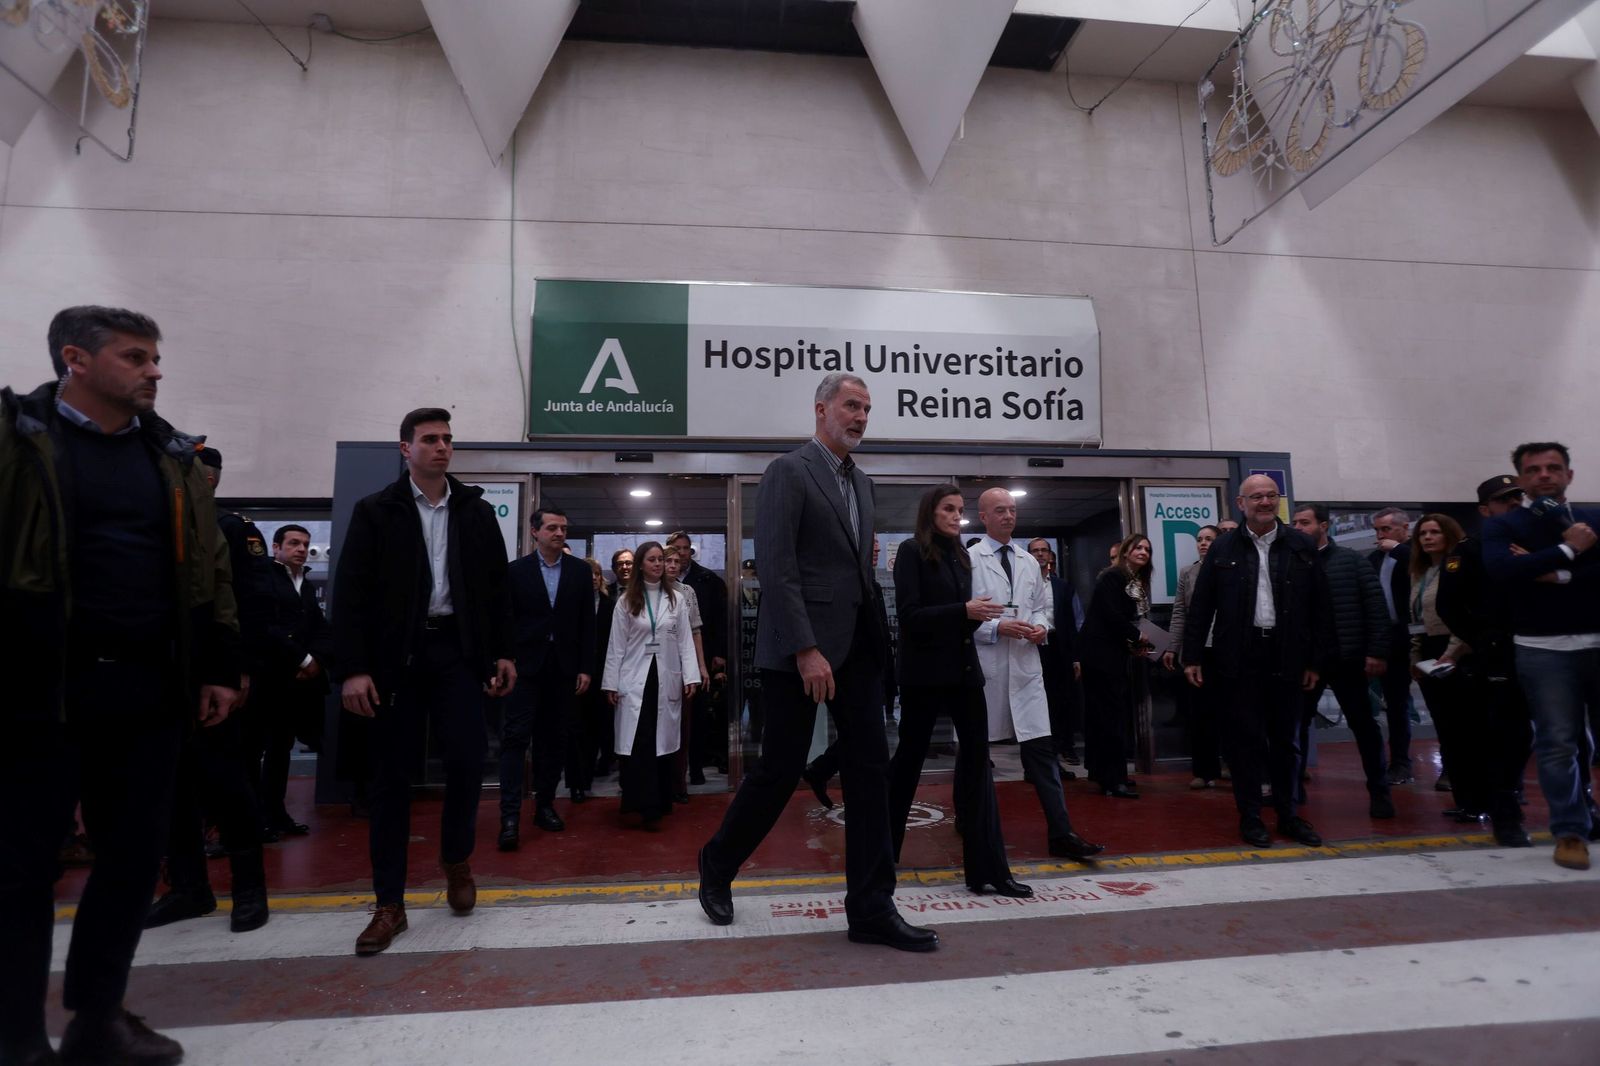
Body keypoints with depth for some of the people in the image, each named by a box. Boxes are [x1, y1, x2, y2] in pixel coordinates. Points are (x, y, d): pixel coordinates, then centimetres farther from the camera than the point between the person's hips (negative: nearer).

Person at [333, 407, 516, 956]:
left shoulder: (476, 511, 9)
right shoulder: (375, 511, 3)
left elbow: (497, 587, 9)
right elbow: (350, 593, -2)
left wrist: (503, 653, 3)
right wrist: (353, 667, -10)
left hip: (457, 650, 1)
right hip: (397, 654, -1)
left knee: (467, 759, -7)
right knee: (391, 776, 4)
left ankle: (456, 859, 22)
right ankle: (389, 904, 15)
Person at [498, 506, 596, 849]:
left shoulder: (581, 570, 6)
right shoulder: (516, 570, 1)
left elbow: (587, 623, 5)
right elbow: (506, 621, 0)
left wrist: (586, 668, 1)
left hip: (563, 668, 2)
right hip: (526, 667, -2)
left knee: (555, 740, 9)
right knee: (515, 738, -6)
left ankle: (545, 805, 21)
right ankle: (510, 817, -5)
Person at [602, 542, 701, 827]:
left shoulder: (677, 598, 3)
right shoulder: (626, 601, 3)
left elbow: (685, 640, 2)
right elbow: (617, 645, 3)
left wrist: (690, 677, -4)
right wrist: (611, 683, 0)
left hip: (666, 679, 1)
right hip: (635, 680, -1)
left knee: (662, 742, 7)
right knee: (637, 744, -7)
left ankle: (660, 803, 17)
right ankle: (645, 805, -3)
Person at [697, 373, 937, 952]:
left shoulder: (861, 482, 17)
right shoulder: (787, 471, -7)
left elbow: (860, 568, 16)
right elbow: (777, 569, -15)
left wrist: (876, 637, 7)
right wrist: (806, 650, -20)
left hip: (858, 646, 7)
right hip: (802, 648, -7)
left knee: (870, 769, 5)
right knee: (780, 769, 2)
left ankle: (871, 909, 14)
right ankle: (717, 865, 28)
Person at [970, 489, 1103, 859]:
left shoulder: (1029, 562, 14)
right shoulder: (968, 560, -4)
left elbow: (1042, 606, 20)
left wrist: (1042, 627, -1)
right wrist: (997, 627, -17)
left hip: (1025, 665, 4)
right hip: (983, 665, -4)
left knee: (1041, 748, 0)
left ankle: (1060, 832, 3)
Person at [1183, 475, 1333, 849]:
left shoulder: (1301, 546, 4)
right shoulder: (1223, 548, 1)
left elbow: (1320, 607, 5)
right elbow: (1200, 606, 1)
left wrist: (1315, 660, 3)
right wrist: (1192, 657, -2)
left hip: (1287, 659, 2)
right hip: (1239, 660, -2)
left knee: (1286, 740, 12)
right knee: (1244, 740, 4)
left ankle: (1288, 814, 26)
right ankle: (1250, 816, 15)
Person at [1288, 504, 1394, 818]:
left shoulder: (1351, 560, 0)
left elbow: (1376, 606, -3)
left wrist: (1377, 651, -10)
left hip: (1346, 658, -2)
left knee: (1363, 724, 7)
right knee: (1296, 722, 8)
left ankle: (1379, 791, 21)